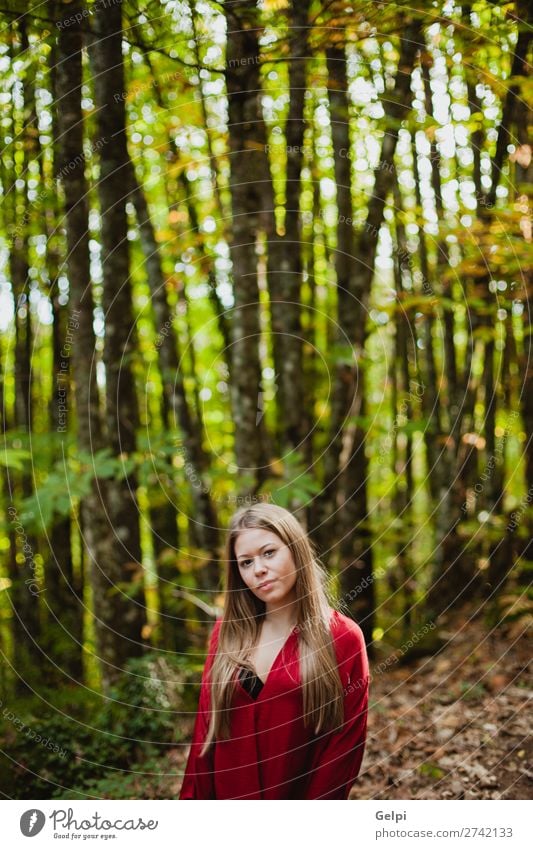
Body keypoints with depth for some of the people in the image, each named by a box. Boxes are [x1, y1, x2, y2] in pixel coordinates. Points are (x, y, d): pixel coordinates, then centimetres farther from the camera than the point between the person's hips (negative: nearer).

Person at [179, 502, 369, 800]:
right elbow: (206, 726, 3)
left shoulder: (342, 638, -11)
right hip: (228, 797, 4)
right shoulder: (228, 631, 0)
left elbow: (345, 744, -11)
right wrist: (194, 800, -3)